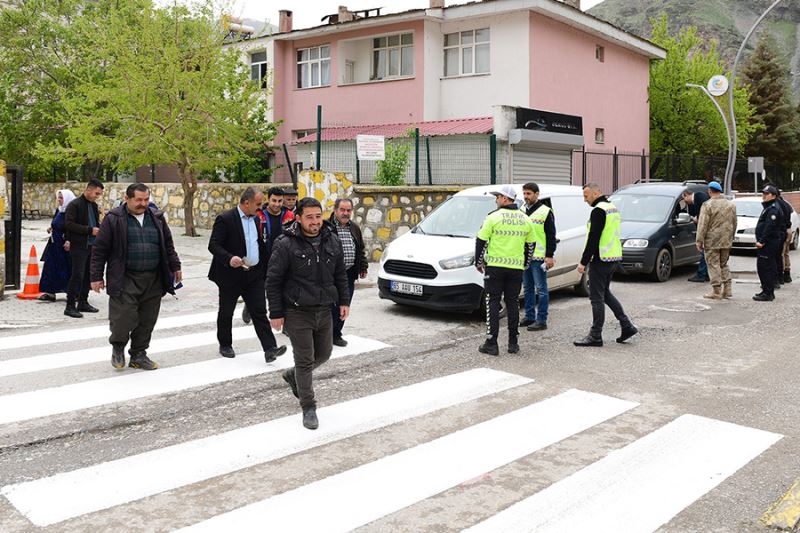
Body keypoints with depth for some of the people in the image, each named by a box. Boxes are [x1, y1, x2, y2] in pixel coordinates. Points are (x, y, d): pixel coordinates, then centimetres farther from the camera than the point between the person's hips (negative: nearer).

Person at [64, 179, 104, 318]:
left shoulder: (94, 205, 16)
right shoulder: (74, 205, -9)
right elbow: (69, 224, -16)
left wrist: (99, 229, 4)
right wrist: (90, 230, -20)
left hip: (91, 245, 8)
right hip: (79, 245, -8)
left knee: (88, 275, 12)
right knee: (77, 275, -8)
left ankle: (83, 302, 22)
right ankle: (70, 306, -2)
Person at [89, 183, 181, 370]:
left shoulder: (157, 218, 11)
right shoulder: (114, 219, -2)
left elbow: (168, 245, 21)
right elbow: (100, 250, -1)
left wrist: (175, 266, 15)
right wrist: (96, 277, -3)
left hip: (153, 280, 5)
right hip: (125, 280, -4)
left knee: (147, 321, 7)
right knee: (123, 318, -10)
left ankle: (138, 355, 23)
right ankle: (118, 347, 19)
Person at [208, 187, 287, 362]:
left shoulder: (256, 219, 10)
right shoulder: (225, 219, -12)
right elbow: (213, 245, -16)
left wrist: (265, 270, 15)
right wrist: (229, 259, -32)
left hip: (254, 275, 5)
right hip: (231, 275, -5)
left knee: (260, 312, -3)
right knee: (226, 313, 11)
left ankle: (270, 349, -9)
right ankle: (225, 346, 29)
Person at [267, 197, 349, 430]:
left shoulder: (332, 241, 3)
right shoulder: (286, 245, -13)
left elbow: (340, 274, 15)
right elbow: (273, 281, -10)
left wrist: (343, 301, 9)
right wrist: (276, 313, -10)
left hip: (324, 311, 6)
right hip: (298, 313, -6)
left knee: (323, 354, 17)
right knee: (305, 360, -1)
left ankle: (293, 376, 44)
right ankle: (308, 408, 12)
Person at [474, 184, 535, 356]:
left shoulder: (494, 217, -8)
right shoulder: (525, 220, 8)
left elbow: (481, 241, -6)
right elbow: (530, 244, 16)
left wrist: (478, 262, 6)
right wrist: (525, 264, 27)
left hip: (495, 266, -4)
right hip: (516, 268, 4)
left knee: (493, 303, 1)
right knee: (513, 303, 11)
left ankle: (491, 343, -1)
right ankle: (513, 342, 13)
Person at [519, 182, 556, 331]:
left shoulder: (545, 211, -6)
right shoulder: (521, 210, 13)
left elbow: (551, 235, -7)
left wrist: (549, 256, -13)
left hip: (539, 257, -7)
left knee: (541, 289, -2)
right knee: (527, 288, 13)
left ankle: (541, 320, 0)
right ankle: (529, 317, 22)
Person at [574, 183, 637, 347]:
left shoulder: (598, 211, -16)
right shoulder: (613, 207, 15)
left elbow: (593, 239, -21)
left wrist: (583, 262, -17)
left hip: (601, 259, -10)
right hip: (614, 258, 10)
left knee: (597, 297, -3)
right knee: (605, 293, 19)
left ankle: (595, 336, 2)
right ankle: (627, 326, 17)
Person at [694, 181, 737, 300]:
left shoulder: (708, 205, -12)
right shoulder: (731, 204, 9)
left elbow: (703, 225, -14)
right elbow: (734, 224, 15)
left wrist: (699, 241, -9)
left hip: (712, 241, -6)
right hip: (726, 241, 6)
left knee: (714, 265, -1)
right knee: (724, 265, 17)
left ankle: (716, 291, 0)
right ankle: (727, 289, 15)